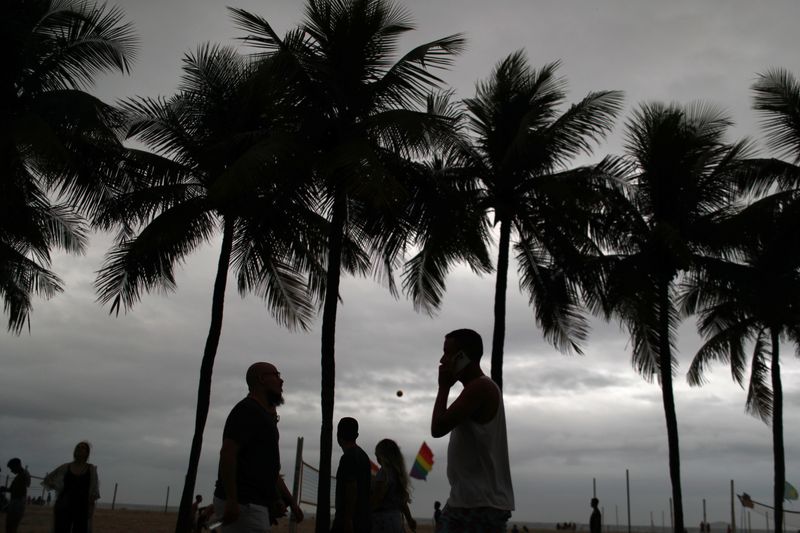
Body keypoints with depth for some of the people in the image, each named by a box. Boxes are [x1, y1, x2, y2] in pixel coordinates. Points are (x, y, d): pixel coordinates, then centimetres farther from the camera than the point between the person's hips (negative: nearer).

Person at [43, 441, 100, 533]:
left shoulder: (91, 469, 3)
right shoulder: (66, 467, 6)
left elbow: (94, 491, 1)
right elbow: (47, 479, 17)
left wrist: (91, 507, -6)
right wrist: (57, 488, 4)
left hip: (82, 507, -1)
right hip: (64, 506, 1)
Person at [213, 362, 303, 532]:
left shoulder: (265, 415, 22)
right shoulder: (247, 410, -9)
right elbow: (227, 454, -21)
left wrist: (291, 501, 22)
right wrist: (232, 500, -26)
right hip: (243, 504, -10)